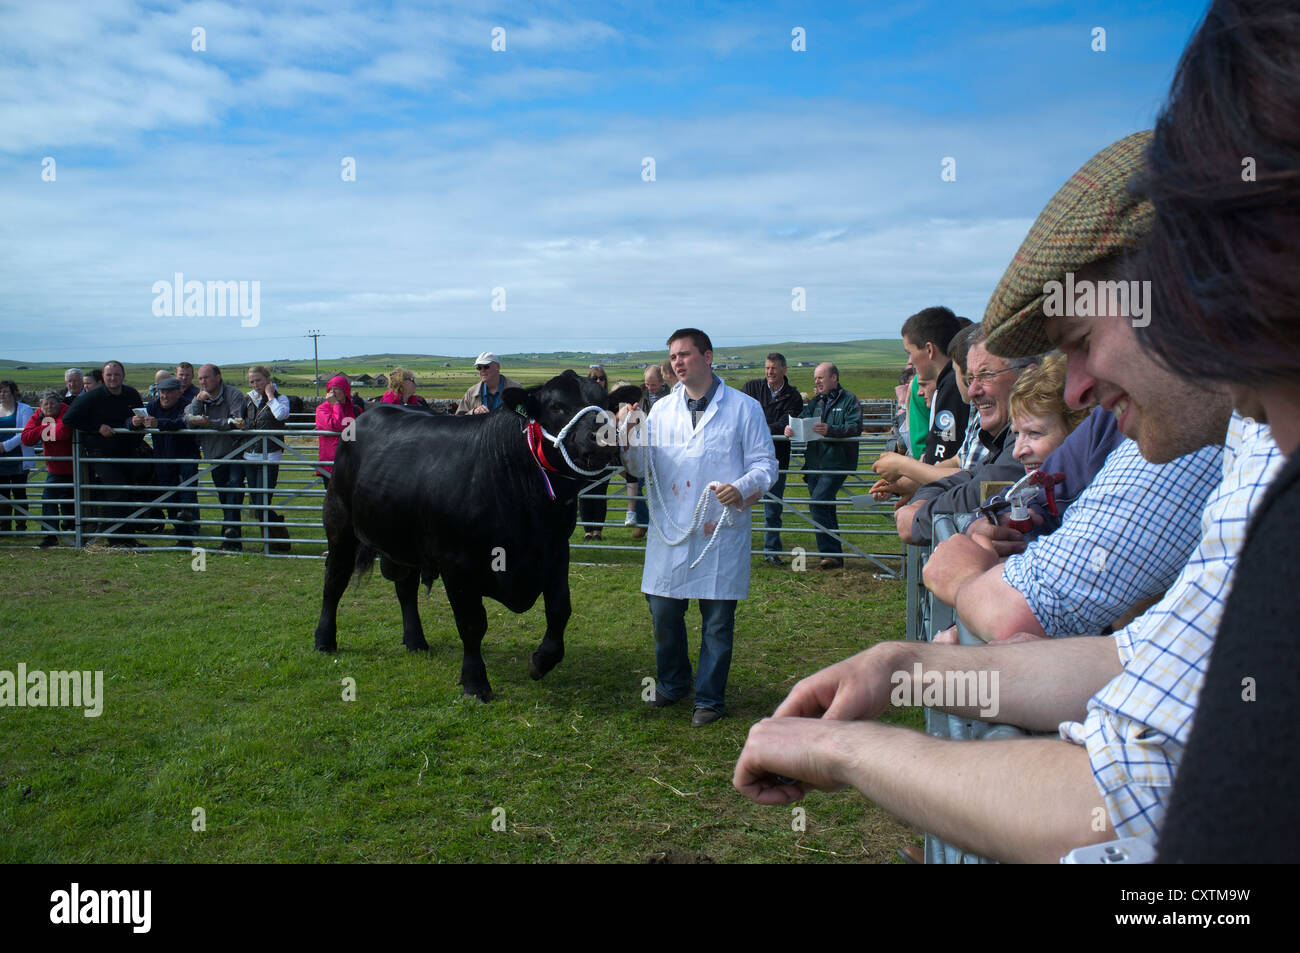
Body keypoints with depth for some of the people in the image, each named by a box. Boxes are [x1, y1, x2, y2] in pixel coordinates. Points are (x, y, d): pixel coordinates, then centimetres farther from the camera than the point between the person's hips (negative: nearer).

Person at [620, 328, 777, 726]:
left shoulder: (744, 408, 2)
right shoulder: (661, 410, 12)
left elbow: (765, 463, -1)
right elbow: (641, 467, 10)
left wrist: (742, 488, -20)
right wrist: (629, 435, -8)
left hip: (722, 532, -3)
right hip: (671, 531, 3)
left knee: (717, 620, 4)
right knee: (663, 612, 9)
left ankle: (710, 698, 22)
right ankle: (671, 685, 33)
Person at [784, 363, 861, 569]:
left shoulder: (849, 401, 1)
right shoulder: (815, 402, 21)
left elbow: (854, 428, -13)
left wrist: (831, 430, -29)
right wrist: (790, 428, -12)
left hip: (836, 463, -7)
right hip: (814, 464, 7)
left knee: (818, 502, -19)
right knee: (825, 509, 10)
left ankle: (831, 553, -13)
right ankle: (833, 554, 18)